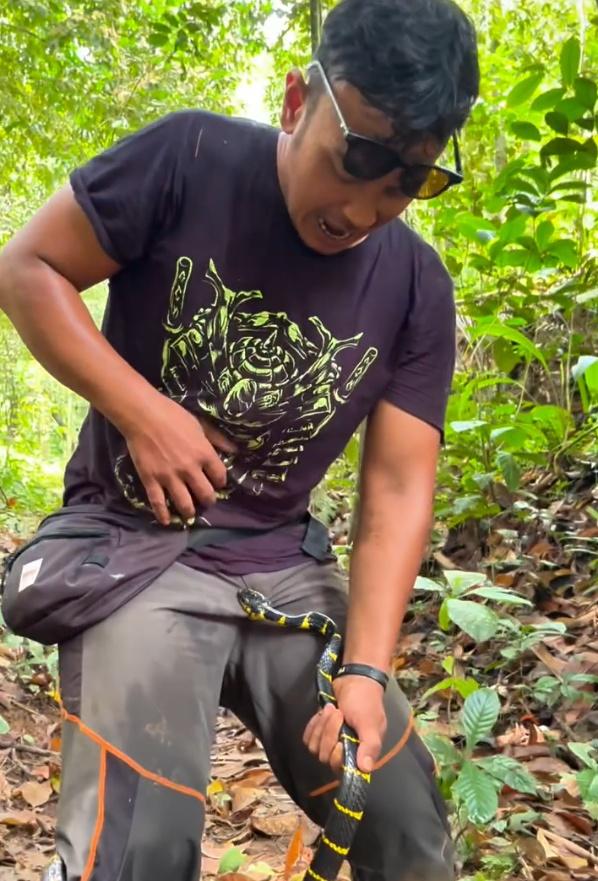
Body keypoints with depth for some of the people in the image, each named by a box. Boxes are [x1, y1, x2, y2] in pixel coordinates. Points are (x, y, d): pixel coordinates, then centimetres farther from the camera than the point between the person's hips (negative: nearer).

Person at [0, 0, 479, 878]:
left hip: (284, 567, 4)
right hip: (136, 545, -3)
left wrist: (366, 669, -16)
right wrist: (142, 412, -18)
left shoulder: (418, 287, -3)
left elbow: (398, 487, -5)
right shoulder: (191, 159, -12)